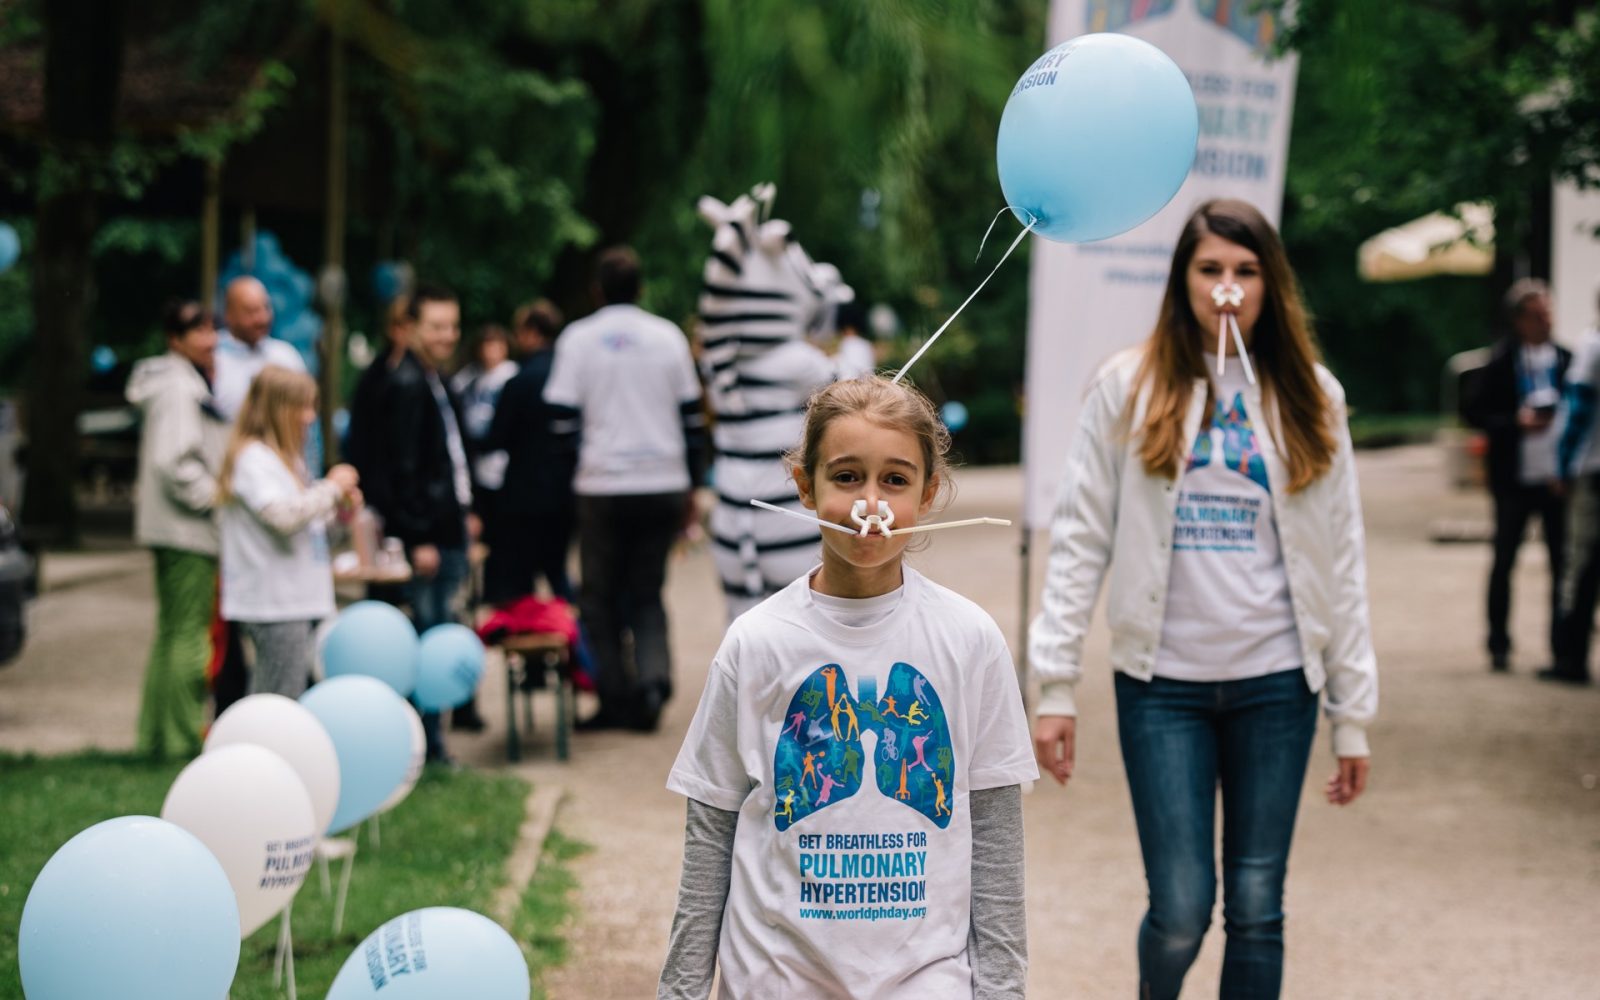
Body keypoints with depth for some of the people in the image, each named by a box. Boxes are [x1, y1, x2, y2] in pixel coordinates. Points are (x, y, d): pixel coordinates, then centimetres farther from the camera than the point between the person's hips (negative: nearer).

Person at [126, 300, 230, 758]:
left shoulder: (193, 385, 17)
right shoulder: (178, 390, -16)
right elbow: (175, 463, -25)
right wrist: (217, 497, -17)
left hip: (180, 530, 11)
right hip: (186, 531, -11)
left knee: (172, 631, 16)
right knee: (190, 634, -9)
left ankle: (155, 735, 22)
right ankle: (183, 739, -7)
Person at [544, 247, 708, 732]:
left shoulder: (578, 339, -1)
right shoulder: (668, 337, 7)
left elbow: (564, 418, -4)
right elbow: (691, 415, 9)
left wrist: (562, 482, 5)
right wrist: (691, 487, 16)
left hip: (603, 487, -2)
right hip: (663, 485, 3)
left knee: (601, 599, 8)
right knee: (647, 593, 12)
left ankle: (616, 699, 4)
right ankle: (653, 677, -10)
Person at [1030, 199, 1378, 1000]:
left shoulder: (1309, 396, 7)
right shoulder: (1129, 387, 1)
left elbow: (1341, 561, 7)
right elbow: (1080, 539, 0)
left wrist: (1353, 713, 4)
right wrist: (1056, 685, -6)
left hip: (1276, 684, 2)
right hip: (1162, 683, -2)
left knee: (1257, 908, 4)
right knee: (1180, 911, -5)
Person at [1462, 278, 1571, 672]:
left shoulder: (1566, 360, 5)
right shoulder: (1500, 363, -4)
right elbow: (1472, 410, -4)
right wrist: (1515, 422, -16)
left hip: (1556, 477, 3)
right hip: (1515, 478, -2)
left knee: (1562, 561, 3)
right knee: (1504, 560, 3)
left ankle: (1562, 643, 11)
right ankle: (1499, 646, 12)